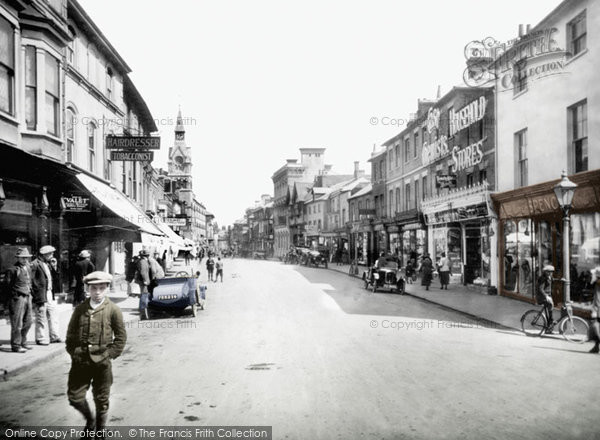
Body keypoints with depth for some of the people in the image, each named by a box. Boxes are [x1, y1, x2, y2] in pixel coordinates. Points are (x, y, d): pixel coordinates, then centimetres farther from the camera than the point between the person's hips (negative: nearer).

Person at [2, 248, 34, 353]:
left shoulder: (28, 268, 13)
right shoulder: (12, 270, -11)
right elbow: (6, 286, -10)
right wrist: (10, 299, -11)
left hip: (27, 297, 8)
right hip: (17, 298, -8)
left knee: (28, 321, 14)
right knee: (17, 324, -1)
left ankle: (23, 342, 29)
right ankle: (16, 345, 10)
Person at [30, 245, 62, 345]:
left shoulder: (47, 264, 15)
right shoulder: (35, 264, -13)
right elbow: (31, 281, -16)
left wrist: (53, 294, 14)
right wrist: (37, 297, -18)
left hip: (49, 294, 8)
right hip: (41, 295, -8)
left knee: (53, 314, 10)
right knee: (41, 318, 0)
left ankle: (54, 336, 19)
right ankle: (41, 339, 10)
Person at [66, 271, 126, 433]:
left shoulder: (113, 310, -5)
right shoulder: (80, 308, 3)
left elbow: (121, 337, -1)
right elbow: (70, 333, 12)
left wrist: (109, 354, -6)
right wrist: (73, 352, 3)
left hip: (102, 362, -2)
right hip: (80, 361, 3)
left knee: (101, 400, 8)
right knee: (75, 397, 6)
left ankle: (100, 430, 28)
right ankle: (89, 420, 34)